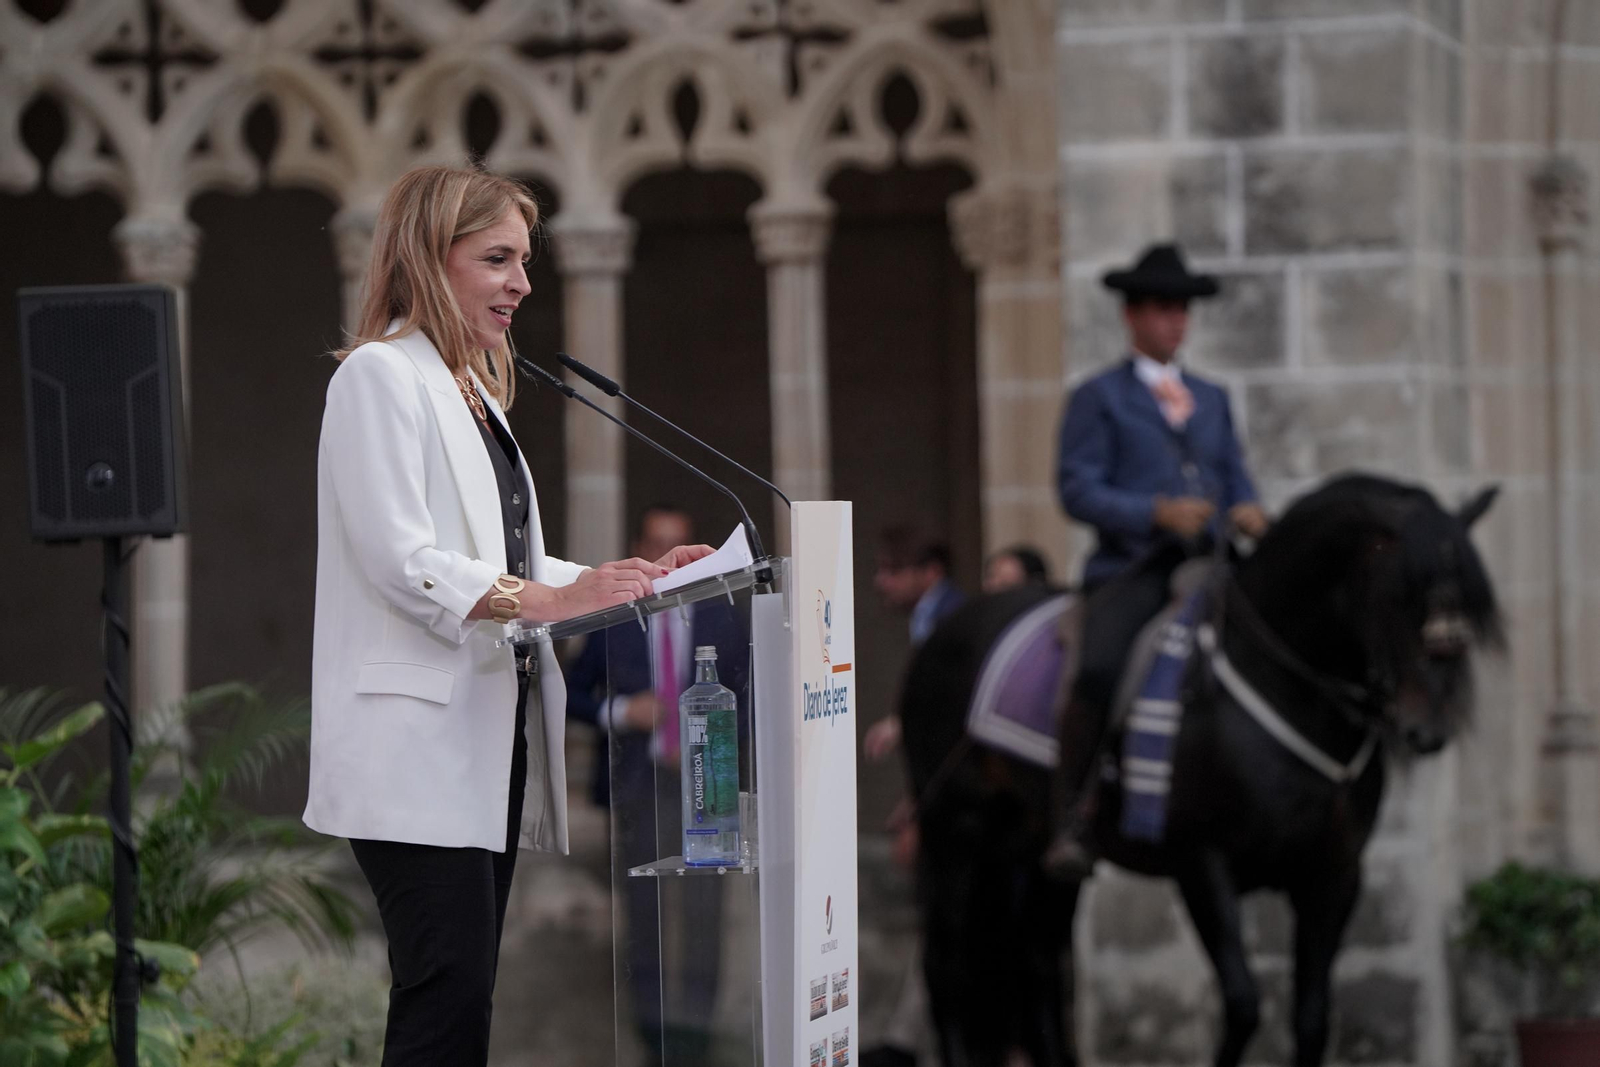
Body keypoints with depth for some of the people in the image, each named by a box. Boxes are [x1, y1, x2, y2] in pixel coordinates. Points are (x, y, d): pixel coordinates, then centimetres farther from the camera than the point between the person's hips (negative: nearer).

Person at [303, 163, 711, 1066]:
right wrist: (546, 599, -23)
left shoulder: (473, 389, 21)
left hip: (488, 738, 9)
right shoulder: (383, 377, -7)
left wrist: (628, 578, 12)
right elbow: (401, 560, -17)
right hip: (420, 752, -9)